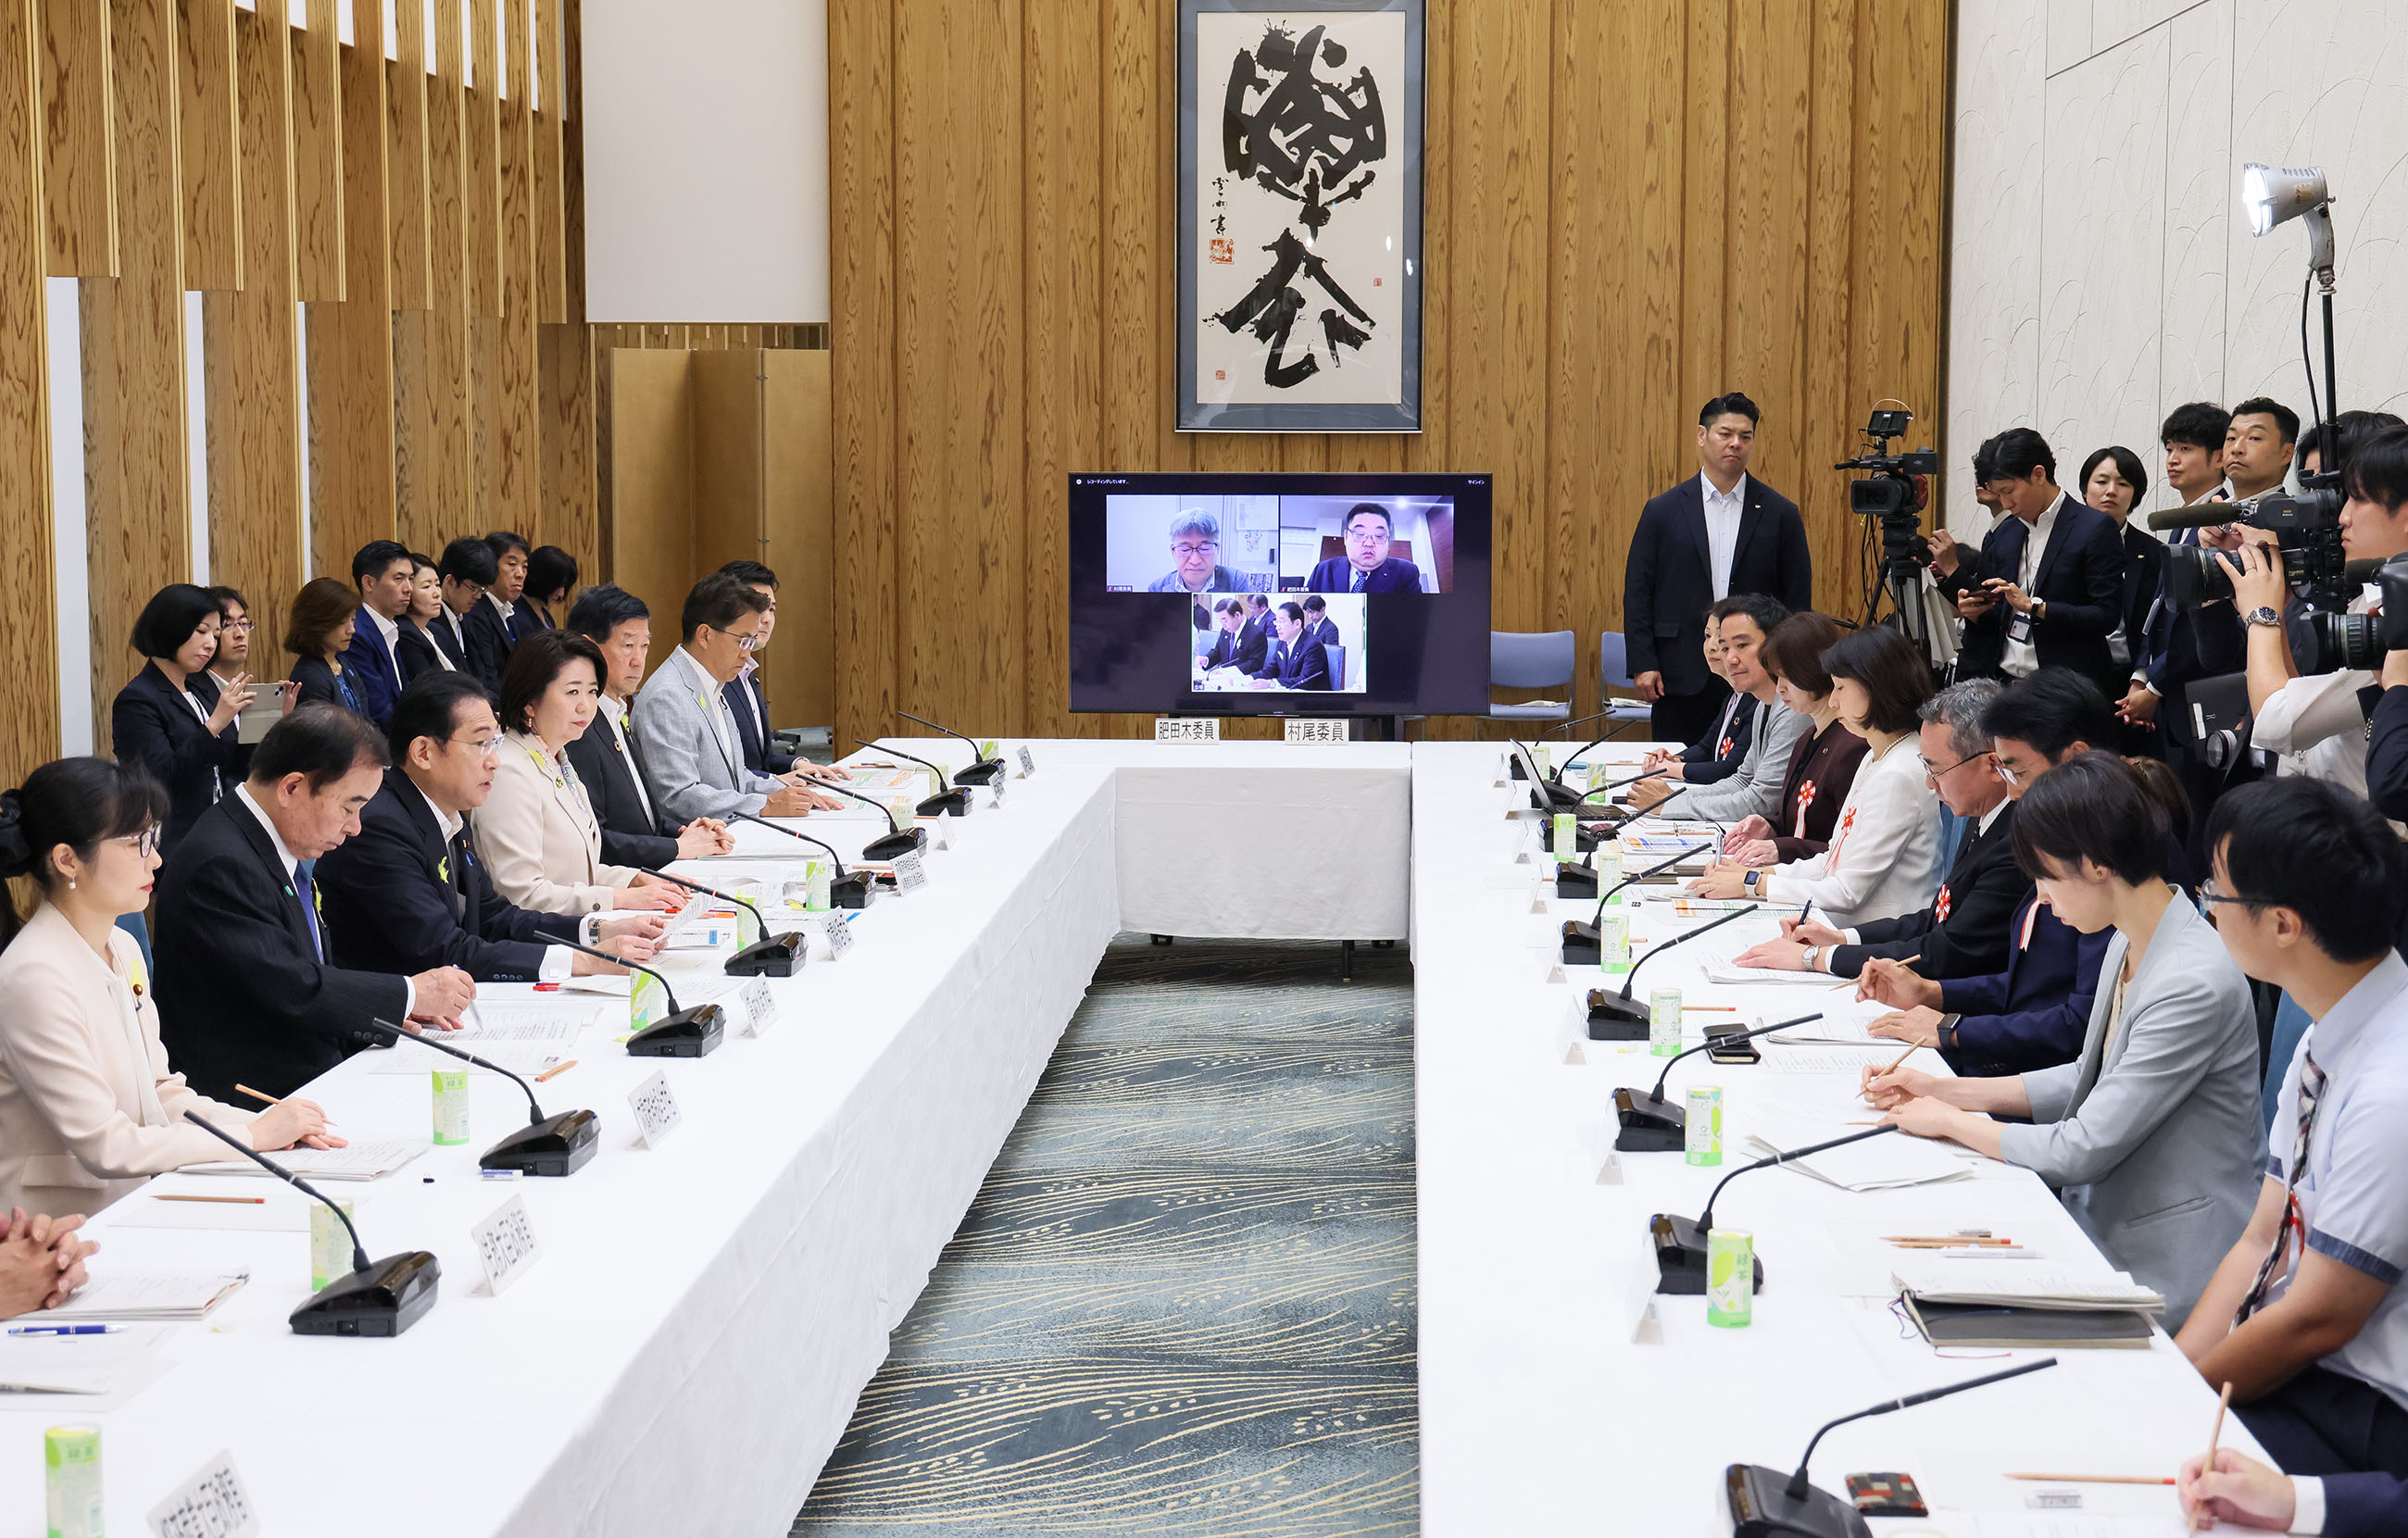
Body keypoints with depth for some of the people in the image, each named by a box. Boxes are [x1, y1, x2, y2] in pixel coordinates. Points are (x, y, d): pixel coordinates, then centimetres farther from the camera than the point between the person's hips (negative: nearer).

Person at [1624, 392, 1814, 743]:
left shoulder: (1780, 514, 6)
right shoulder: (1662, 511, 6)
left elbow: (1797, 599, 7)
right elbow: (1637, 592, 5)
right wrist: (1642, 664, -4)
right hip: (1681, 678, 0)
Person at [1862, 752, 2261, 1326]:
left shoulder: (2194, 984, -25)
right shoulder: (2128, 945, 5)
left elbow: (2082, 1151, -21)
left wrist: (1951, 1122, -7)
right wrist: (1947, 1091, 11)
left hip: (2162, 1273, -8)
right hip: (2103, 1223, 8)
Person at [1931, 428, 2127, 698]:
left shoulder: (2096, 528, -4)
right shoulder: (2005, 533, 17)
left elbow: (2107, 615, -10)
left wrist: (2033, 606, -15)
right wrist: (1974, 611, 0)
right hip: (2001, 680, 5)